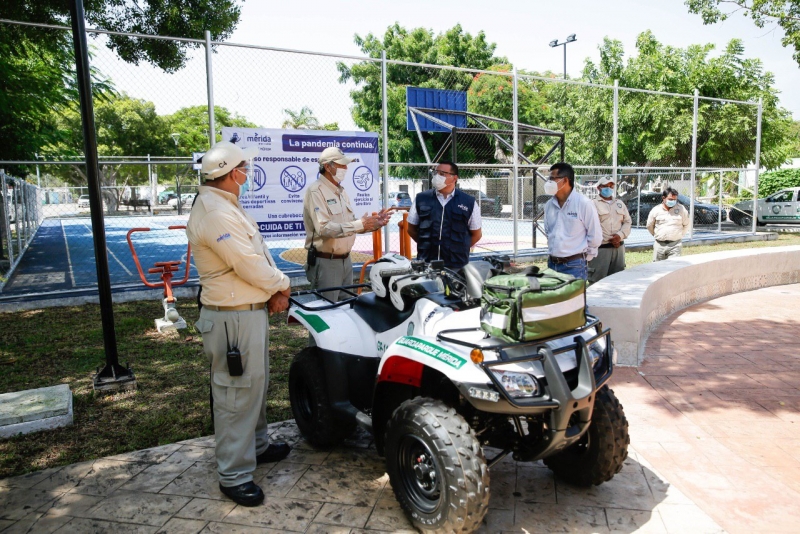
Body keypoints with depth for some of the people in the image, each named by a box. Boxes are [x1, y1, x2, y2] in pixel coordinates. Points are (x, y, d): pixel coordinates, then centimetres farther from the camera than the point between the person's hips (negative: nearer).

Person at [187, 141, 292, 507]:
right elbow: (250, 265, -24)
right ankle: (235, 475, 12)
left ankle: (256, 445, 40)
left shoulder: (226, 206, 14)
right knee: (237, 394, -1)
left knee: (256, 384, 23)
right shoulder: (215, 213, -22)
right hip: (234, 317, -11)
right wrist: (282, 285, -6)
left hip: (251, 309, 11)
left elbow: (257, 253, 12)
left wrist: (274, 291, -1)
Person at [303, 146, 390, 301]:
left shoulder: (341, 191, 14)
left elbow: (352, 225, 16)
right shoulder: (316, 191, -14)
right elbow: (323, 228, -25)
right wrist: (360, 224, -26)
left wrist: (374, 223, -1)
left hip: (346, 260, 9)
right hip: (326, 262, -8)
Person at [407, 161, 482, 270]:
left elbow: (476, 234, 10)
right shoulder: (421, 199, 6)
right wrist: (425, 245, 9)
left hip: (457, 267, -1)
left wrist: (459, 249, 4)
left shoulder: (469, 203, 2)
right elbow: (411, 229, 15)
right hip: (425, 264, 1)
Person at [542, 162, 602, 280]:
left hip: (574, 266, -5)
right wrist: (553, 251, 15)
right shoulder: (549, 205, 7)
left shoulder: (584, 203, -10)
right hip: (552, 264, 5)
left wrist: (584, 256, 3)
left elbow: (595, 236, -5)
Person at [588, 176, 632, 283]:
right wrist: (608, 239, -13)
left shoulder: (620, 203, 19)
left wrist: (620, 235, -6)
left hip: (618, 247, 6)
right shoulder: (593, 204, 0)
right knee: (597, 280, -7)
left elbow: (627, 222, 14)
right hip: (600, 248, -6)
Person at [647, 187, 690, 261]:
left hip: (675, 244, -1)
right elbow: (649, 226, 13)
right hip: (659, 244, 1)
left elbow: (686, 225, 13)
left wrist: (680, 235, 11)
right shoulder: (656, 210, 2)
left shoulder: (681, 209, 1)